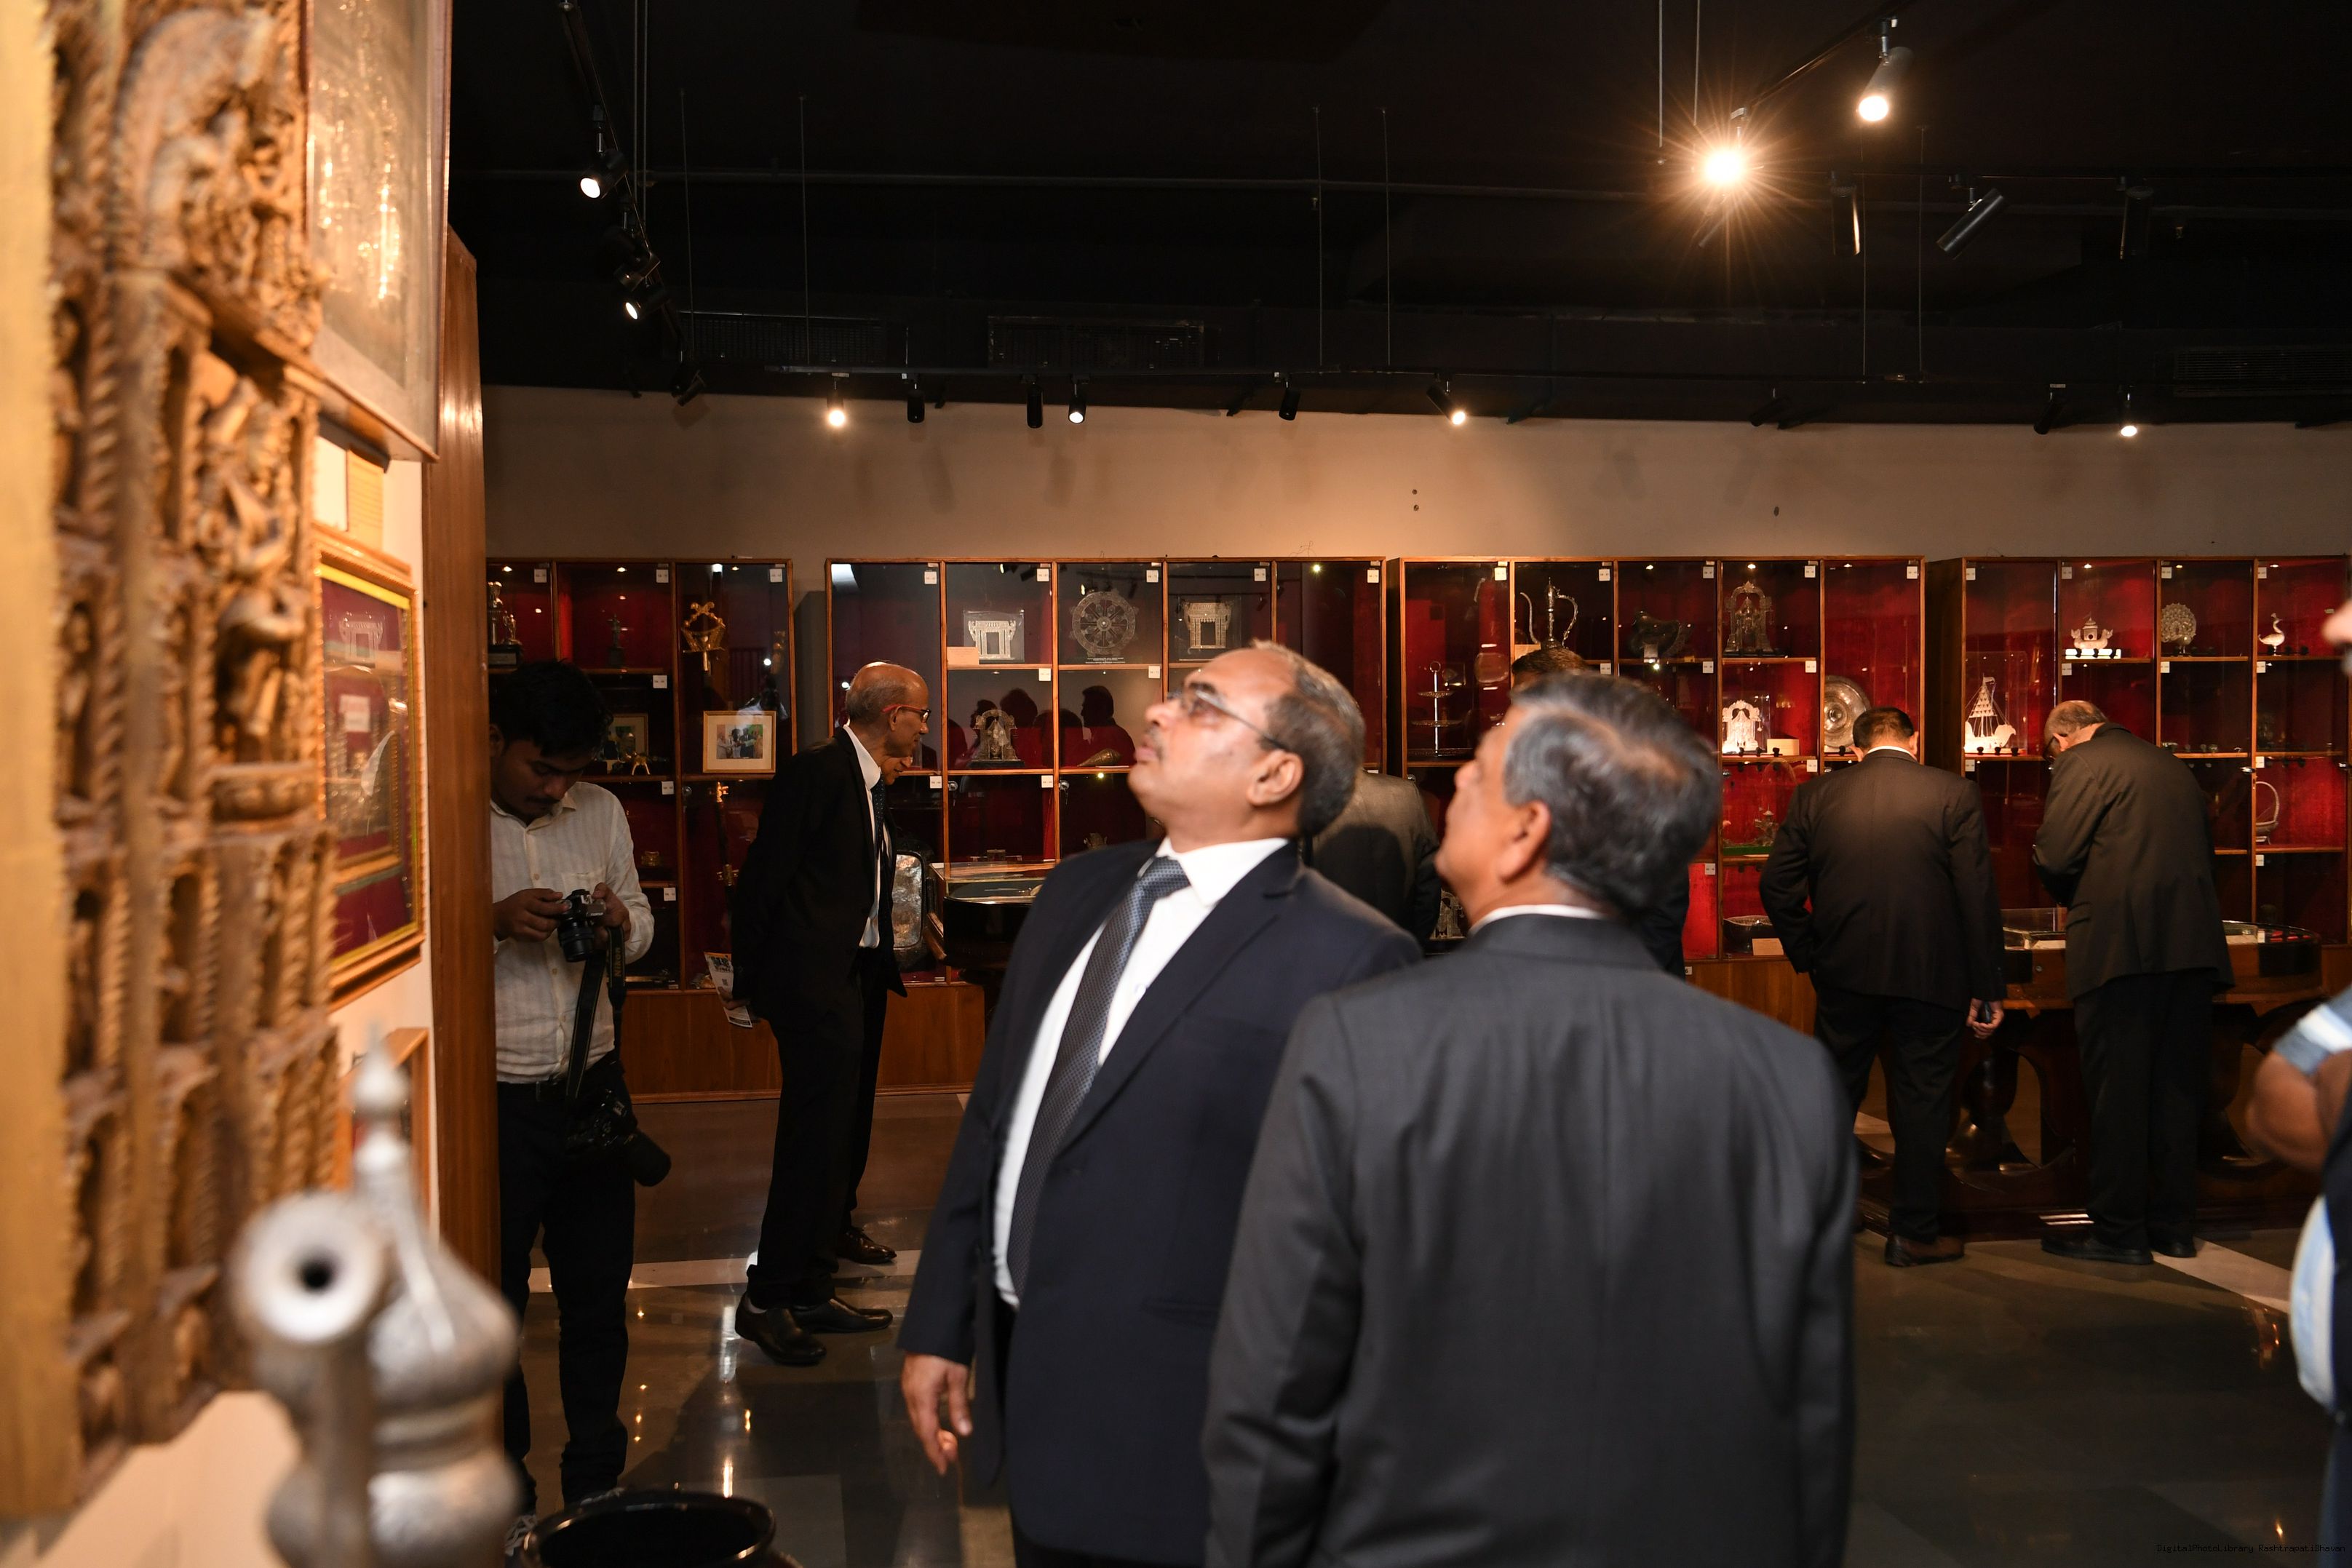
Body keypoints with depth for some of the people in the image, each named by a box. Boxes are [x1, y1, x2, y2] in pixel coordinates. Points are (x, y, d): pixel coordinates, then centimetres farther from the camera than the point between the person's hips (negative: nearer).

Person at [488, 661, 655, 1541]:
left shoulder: (601, 812, 6)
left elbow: (641, 925, 15)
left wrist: (622, 923, -8)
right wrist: (495, 920, -25)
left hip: (590, 1082, 5)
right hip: (488, 1096, -4)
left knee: (598, 1293, 14)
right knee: (493, 1302, 10)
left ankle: (597, 1481, 32)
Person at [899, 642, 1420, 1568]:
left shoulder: (1349, 960, -18)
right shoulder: (1079, 892, 6)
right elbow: (992, 1115, 12)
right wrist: (939, 1324, 12)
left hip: (1169, 1431, -7)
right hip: (1026, 1386, 7)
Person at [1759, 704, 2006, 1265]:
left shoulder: (1815, 796, 1)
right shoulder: (1953, 794, -5)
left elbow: (1778, 886, 1)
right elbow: (1978, 896, -7)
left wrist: (1808, 956, 11)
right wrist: (1987, 987, -2)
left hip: (1844, 973, 2)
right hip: (1930, 977, -2)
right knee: (1922, 1101, 9)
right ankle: (1914, 1233, 15)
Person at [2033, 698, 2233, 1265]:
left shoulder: (2080, 765, -3)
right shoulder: (2172, 766, 20)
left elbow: (2054, 857, -11)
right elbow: (2202, 853, 21)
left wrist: (2074, 900, 11)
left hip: (2123, 947, -7)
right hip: (2192, 945, 7)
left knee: (2116, 1091, -1)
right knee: (2177, 1088, 13)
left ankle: (2119, 1229, 3)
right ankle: (2174, 1224, 19)